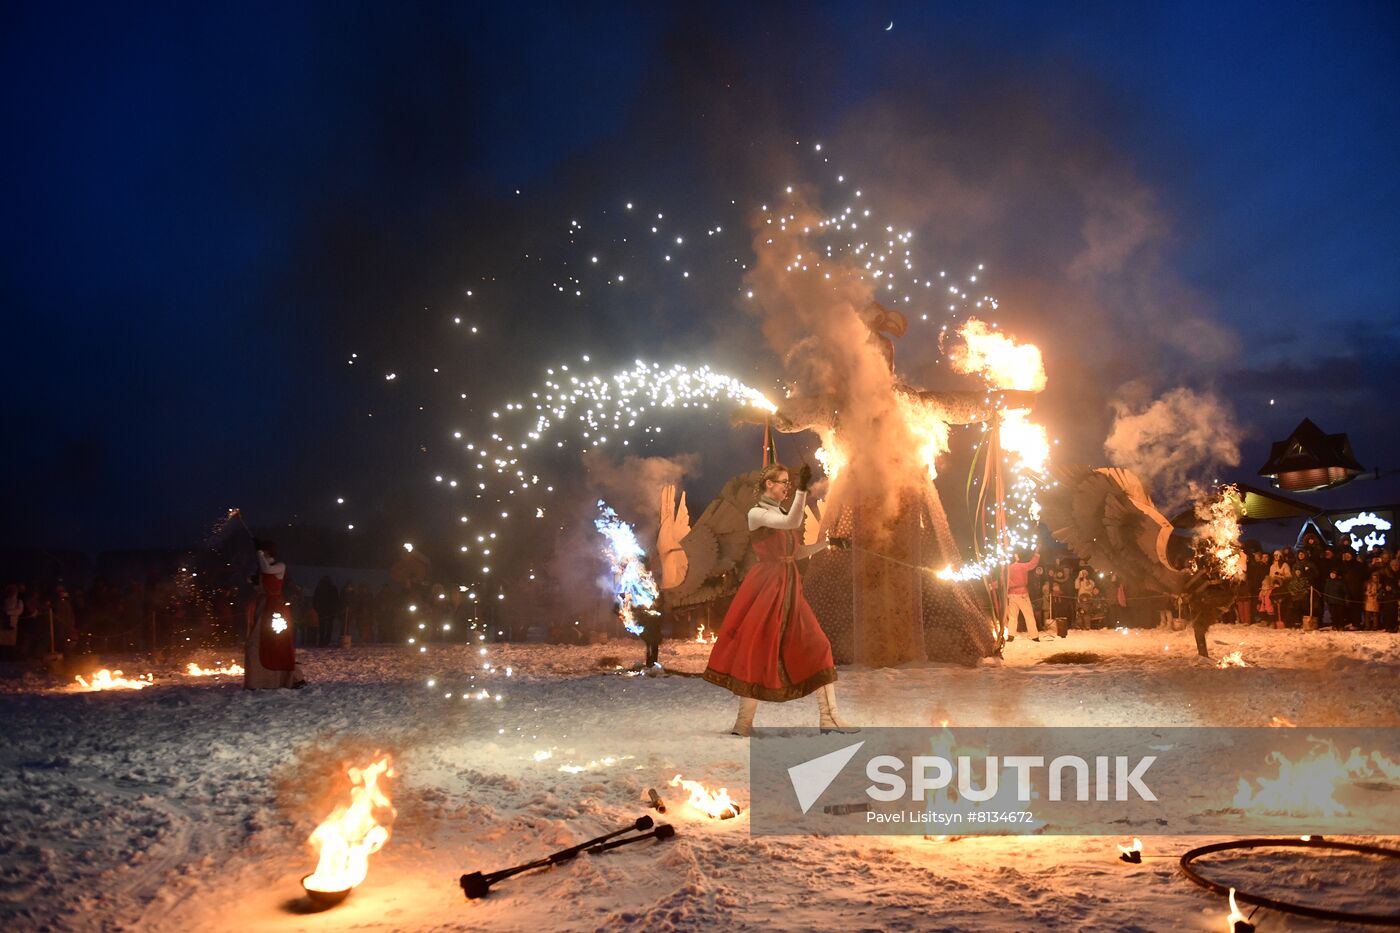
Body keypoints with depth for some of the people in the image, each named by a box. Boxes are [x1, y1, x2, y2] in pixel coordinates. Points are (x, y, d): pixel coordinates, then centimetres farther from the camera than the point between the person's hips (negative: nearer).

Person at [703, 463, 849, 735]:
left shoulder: (783, 513, 15)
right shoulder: (756, 514, -8)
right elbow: (792, 523, -25)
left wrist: (827, 542, 10)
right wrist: (802, 489, -34)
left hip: (788, 588, 8)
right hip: (765, 587, -8)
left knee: (816, 646, 2)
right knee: (758, 648, -4)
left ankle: (828, 717, 4)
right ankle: (744, 722, 6)